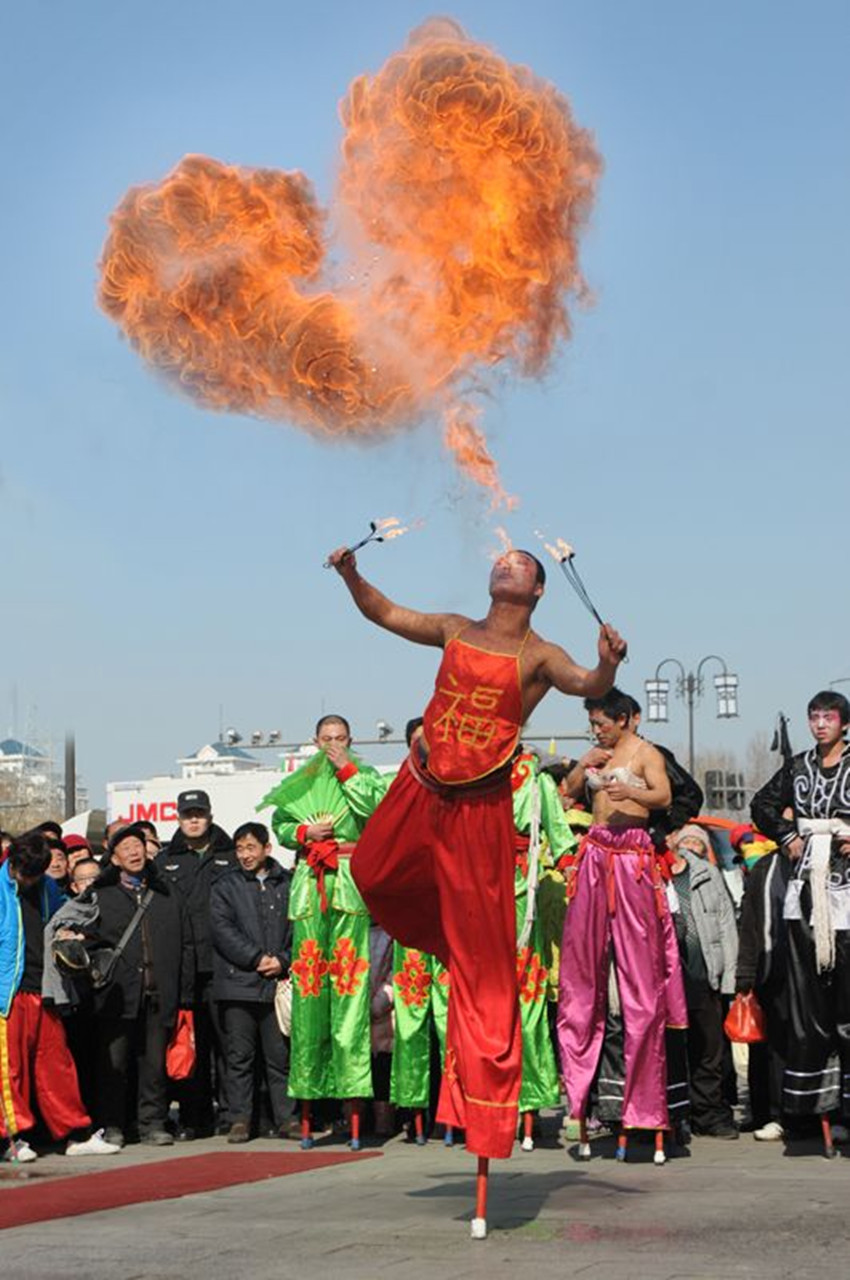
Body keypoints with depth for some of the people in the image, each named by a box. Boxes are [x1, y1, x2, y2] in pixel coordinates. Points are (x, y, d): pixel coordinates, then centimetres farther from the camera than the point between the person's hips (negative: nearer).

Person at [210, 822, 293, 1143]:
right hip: (238, 982, -1)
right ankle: (239, 1119, 5)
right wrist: (257, 958, -10)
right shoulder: (226, 885, 8)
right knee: (239, 1055, 0)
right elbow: (223, 929, -2)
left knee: (280, 1053, 2)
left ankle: (286, 1117, 9)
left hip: (278, 982, 1)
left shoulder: (287, 884, 11)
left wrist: (282, 960, -7)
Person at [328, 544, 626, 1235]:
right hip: (418, 790, 5)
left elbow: (586, 685, -21)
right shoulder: (456, 630, 11)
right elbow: (385, 613, 20)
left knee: (484, 969, -4)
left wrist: (607, 667, -42)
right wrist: (352, 575, 5)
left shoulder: (538, 655, -3)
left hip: (479, 808, -5)